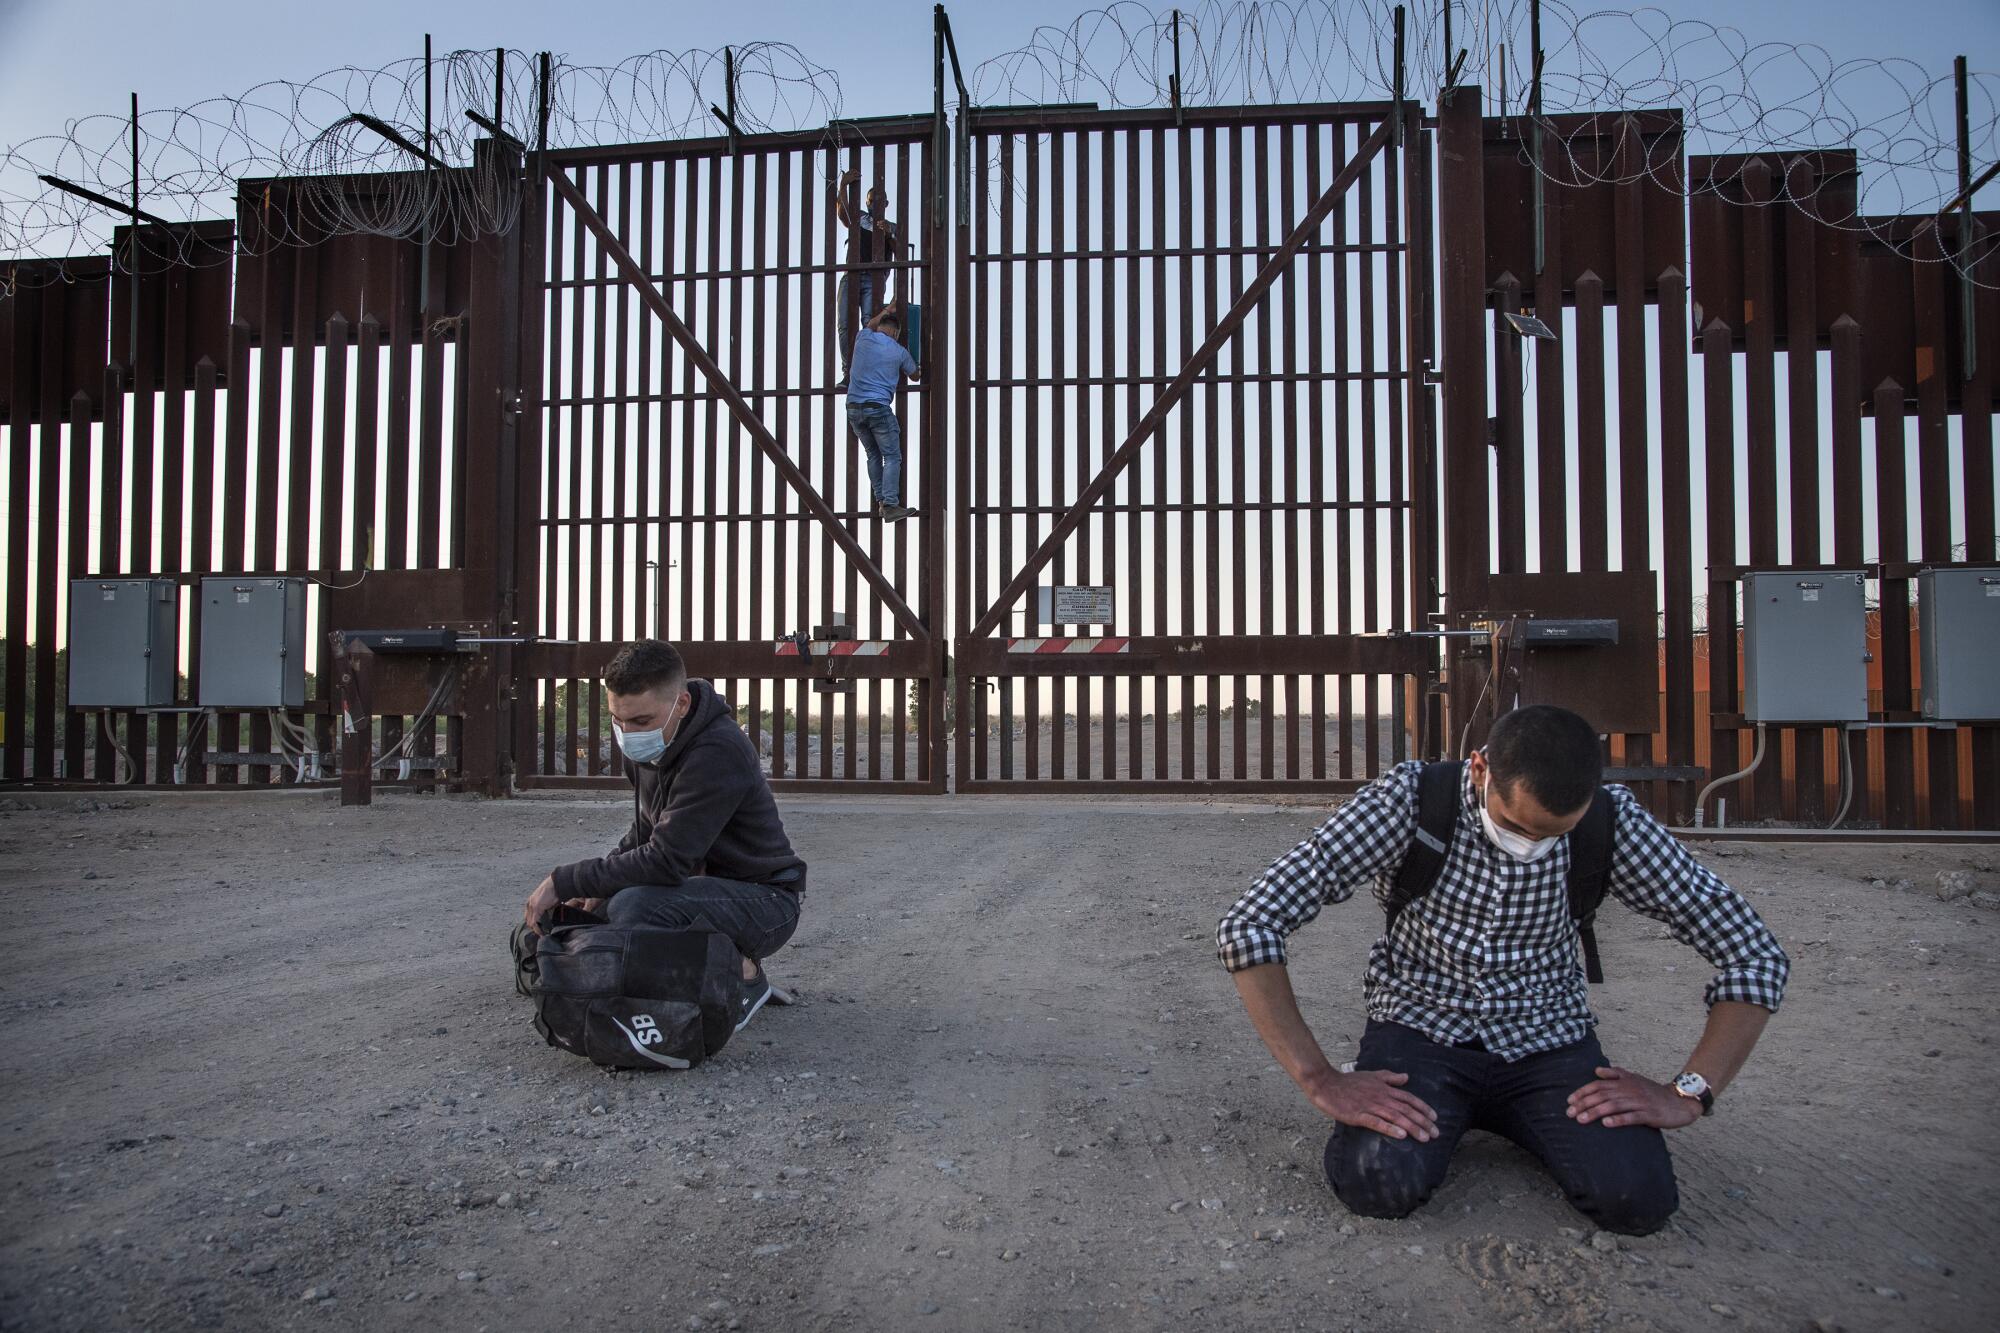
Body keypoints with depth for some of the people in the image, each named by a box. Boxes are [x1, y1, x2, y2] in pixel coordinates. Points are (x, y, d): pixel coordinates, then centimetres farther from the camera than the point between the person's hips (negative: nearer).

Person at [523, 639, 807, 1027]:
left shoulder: (717, 754, -28)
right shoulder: (648, 744, 1)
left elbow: (666, 861, -30)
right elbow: (646, 829, 14)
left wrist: (565, 882, -23)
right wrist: (599, 883, -3)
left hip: (765, 902, -9)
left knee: (633, 907, -31)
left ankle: (743, 976, -9)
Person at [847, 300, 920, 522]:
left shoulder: (863, 338, 8)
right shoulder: (899, 351, 1)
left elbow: (870, 325, 35)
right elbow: (914, 375, 20)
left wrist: (887, 311, 48)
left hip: (853, 408, 5)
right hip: (878, 408, -5)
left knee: (873, 455, 15)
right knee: (892, 457, -2)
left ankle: (880, 502, 12)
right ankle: (890, 506, -12)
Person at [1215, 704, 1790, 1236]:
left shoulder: (1611, 821, -12)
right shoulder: (1409, 800, -20)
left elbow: (1756, 953, -4)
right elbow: (1248, 925, -23)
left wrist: (1688, 1093, -13)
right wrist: (1322, 1081, -25)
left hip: (1546, 1039, 2)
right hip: (1421, 1029, -2)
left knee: (1638, 1198, -23)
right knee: (1380, 1182, -29)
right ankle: (1437, 1120, 8)